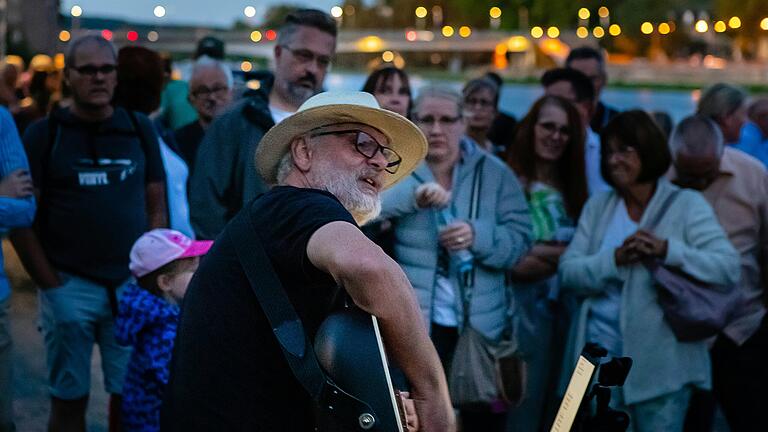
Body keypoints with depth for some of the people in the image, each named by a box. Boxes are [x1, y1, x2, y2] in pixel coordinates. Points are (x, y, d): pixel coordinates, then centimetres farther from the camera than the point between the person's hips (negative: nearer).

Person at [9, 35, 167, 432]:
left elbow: (156, 208, 10)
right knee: (69, 400, 5)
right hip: (70, 286, -2)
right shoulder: (43, 134, -1)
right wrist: (50, 285, -8)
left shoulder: (139, 130, 7)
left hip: (131, 285, 2)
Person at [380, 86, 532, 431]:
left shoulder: (494, 173, 4)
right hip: (416, 325, -2)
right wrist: (412, 195, -31)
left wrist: (478, 235, -23)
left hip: (483, 324, 2)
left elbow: (520, 237, -3)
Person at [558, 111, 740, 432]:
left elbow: (729, 268, -12)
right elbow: (567, 272, -1)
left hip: (660, 361, -3)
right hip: (600, 353, 3)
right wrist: (615, 259, -18)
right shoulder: (597, 206, 8)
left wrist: (667, 250, -24)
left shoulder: (687, 205, -3)